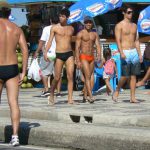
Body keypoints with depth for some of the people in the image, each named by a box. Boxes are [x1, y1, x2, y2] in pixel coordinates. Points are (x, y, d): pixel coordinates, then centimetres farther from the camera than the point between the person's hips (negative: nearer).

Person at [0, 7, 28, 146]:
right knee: (14, 103, 0)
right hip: (12, 69, 3)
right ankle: (15, 136, -9)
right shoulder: (17, 29, 7)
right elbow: (25, 50, 0)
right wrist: (23, 73, 2)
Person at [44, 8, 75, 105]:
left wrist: (76, 56, 24)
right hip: (59, 54, -2)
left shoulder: (71, 29, 11)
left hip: (69, 54, 2)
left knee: (70, 76, -11)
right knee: (57, 78, 1)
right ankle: (52, 95, 24)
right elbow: (50, 41, -4)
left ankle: (70, 99, -12)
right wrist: (46, 52, -18)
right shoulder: (55, 28, 1)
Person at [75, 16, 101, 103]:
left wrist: (99, 56, -15)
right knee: (87, 76, -15)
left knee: (89, 77, 8)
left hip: (92, 57, 5)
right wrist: (78, 61, -14)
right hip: (83, 57, -5)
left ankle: (85, 96, 17)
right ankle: (91, 97, -23)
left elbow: (98, 45, 3)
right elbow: (77, 48, -7)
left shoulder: (95, 34, 10)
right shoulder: (80, 34, -4)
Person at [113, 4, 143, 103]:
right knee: (125, 76, -8)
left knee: (134, 75, 1)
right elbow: (118, 40, -12)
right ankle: (116, 92, 14)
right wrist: (121, 53, -23)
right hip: (125, 53, -5)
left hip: (134, 52, 5)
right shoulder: (119, 25, -4)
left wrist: (139, 54, 9)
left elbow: (136, 41, 16)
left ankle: (132, 97, 3)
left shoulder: (134, 26, 14)